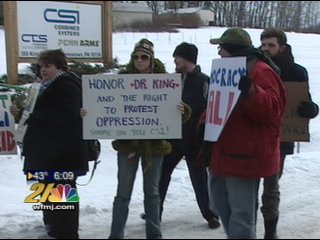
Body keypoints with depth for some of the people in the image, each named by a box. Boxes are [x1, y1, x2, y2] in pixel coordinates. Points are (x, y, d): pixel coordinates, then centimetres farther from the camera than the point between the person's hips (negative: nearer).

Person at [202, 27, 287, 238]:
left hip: (244, 155, -10)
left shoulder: (260, 72, -13)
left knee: (241, 213, -6)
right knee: (222, 205, 20)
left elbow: (272, 110, -23)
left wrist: (251, 92, -37)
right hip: (223, 152, 11)